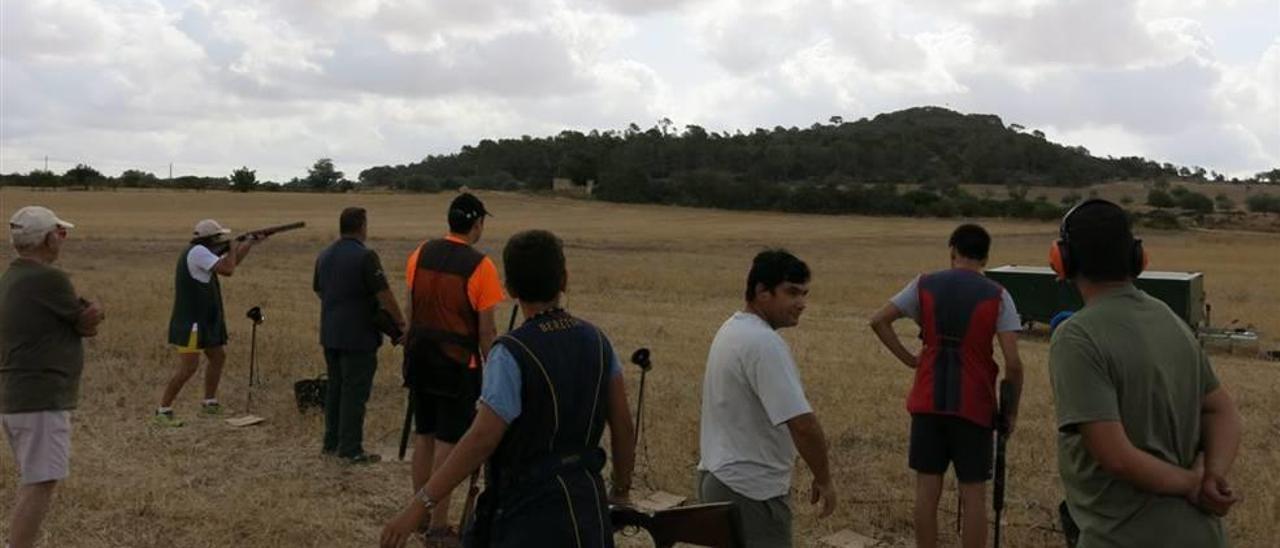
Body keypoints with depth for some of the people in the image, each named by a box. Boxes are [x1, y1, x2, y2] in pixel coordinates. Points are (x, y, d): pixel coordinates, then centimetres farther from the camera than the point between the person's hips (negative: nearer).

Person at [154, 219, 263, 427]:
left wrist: (250, 243, 20)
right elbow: (227, 270, -22)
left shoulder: (202, 252, 14)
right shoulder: (197, 251, -16)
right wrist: (233, 248, -4)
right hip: (191, 321, -11)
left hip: (204, 320, 11)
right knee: (188, 367, -13)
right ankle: (162, 412, -8)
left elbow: (231, 263, 26)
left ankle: (209, 405, 28)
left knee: (218, 358, 19)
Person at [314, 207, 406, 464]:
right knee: (355, 392, -3)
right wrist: (400, 323, -7)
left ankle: (331, 442, 23)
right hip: (358, 336, -8)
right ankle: (351, 449, -1)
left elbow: (318, 291, 20)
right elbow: (384, 295, -16)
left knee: (335, 387, 16)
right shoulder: (365, 256, -16)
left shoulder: (325, 255, 9)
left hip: (330, 334, 8)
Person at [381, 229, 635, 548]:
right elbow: (622, 425, 6)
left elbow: (481, 439, -22)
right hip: (587, 501, 6)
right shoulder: (596, 341, 2)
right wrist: (621, 488, 21)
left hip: (529, 510, -6)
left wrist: (421, 505, -20)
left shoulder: (512, 354, -17)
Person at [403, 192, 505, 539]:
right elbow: (486, 330, -12)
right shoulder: (480, 266, -14)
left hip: (419, 357, 6)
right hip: (457, 363, -6)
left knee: (423, 435, 17)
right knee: (448, 442, 0)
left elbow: (409, 309, 10)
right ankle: (438, 526, 4)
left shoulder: (421, 255, 3)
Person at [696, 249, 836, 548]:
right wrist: (824, 479, -13)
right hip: (751, 490, -10)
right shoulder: (764, 343, -22)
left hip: (719, 478, 10)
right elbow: (802, 423, -26)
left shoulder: (732, 329, 11)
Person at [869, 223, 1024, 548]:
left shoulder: (924, 285, 1)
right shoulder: (997, 296, -6)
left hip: (929, 402, 2)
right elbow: (1013, 363, -12)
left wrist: (908, 359, 5)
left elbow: (879, 321, 1)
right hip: (974, 407, -2)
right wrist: (1012, 410, 0)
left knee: (927, 487, 10)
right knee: (973, 493, 4)